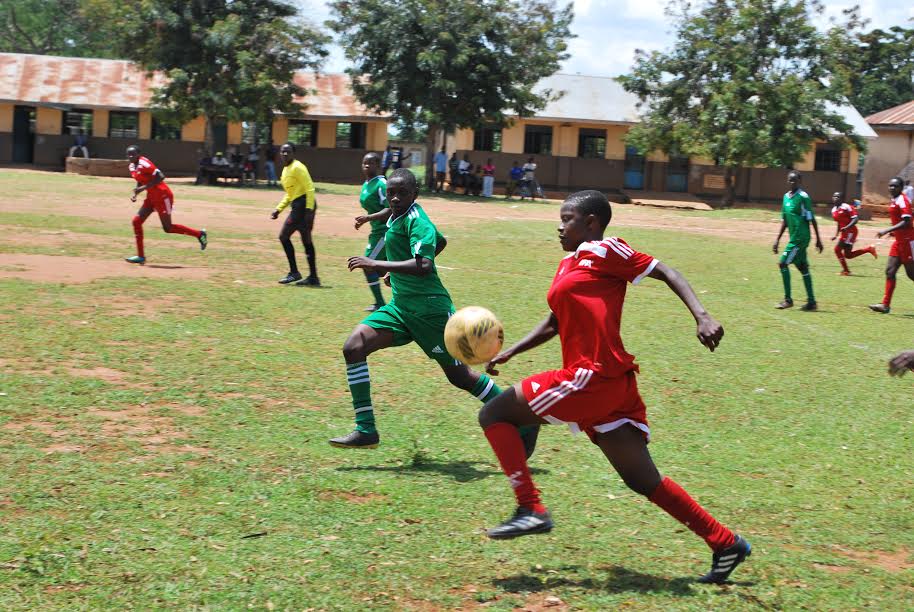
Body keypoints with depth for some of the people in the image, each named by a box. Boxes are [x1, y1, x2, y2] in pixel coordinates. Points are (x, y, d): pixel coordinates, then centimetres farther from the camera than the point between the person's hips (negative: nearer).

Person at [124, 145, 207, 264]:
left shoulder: (144, 164, -19)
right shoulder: (131, 167, 8)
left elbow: (160, 177, -27)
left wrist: (144, 187, -26)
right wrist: (135, 194, 5)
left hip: (162, 196, -9)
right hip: (151, 197, 9)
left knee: (168, 228, -2)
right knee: (137, 221, 0)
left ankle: (199, 234, 14)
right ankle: (140, 256, 5)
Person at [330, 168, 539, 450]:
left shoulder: (417, 222, -16)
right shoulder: (396, 217, 11)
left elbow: (424, 266, -32)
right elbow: (441, 241, 27)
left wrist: (377, 265, -33)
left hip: (429, 309, -9)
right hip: (400, 306, 9)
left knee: (460, 376, 0)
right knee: (353, 347, -9)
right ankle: (365, 430, -7)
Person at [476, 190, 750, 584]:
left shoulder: (603, 251, -3)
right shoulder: (568, 265, 22)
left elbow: (665, 272, -9)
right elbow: (553, 325, 31)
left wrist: (702, 317, -21)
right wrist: (509, 353, 22)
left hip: (592, 377, -9)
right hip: (612, 386, 9)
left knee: (493, 415, -2)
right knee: (643, 481, 11)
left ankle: (530, 510, -7)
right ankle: (725, 544, 14)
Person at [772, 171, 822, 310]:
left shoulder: (803, 197, -11)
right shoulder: (786, 197, 12)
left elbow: (811, 219, -10)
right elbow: (784, 221, 18)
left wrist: (818, 239, -8)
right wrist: (777, 240, 16)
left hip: (800, 237, -8)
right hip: (794, 237, 8)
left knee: (783, 263, -10)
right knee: (803, 268, 9)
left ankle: (788, 299, -3)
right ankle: (811, 302, 12)